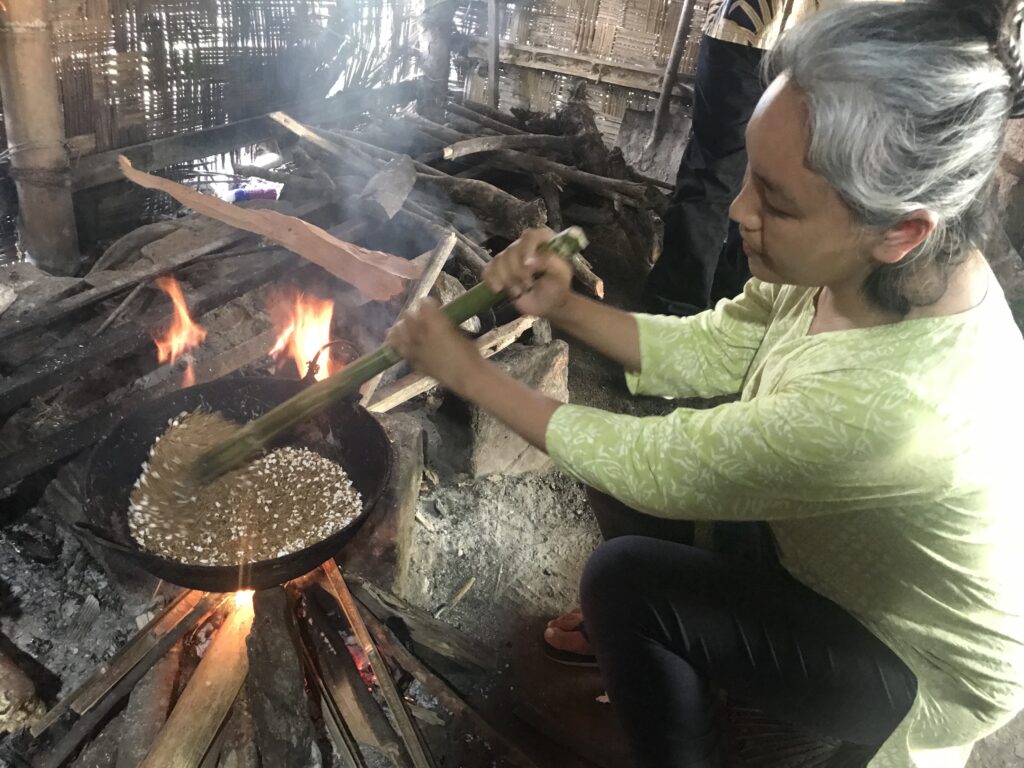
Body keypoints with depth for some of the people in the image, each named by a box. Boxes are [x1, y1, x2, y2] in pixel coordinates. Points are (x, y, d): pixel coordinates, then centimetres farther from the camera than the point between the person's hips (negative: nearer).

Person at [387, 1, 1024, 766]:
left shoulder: (888, 404, -43)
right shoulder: (856, 264, -20)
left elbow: (653, 467, -31)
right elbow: (709, 351, -5)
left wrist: (470, 373, -20)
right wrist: (565, 306, -19)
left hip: (922, 668, -6)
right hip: (836, 557, 7)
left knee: (624, 582, -19)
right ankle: (632, 642, 24)